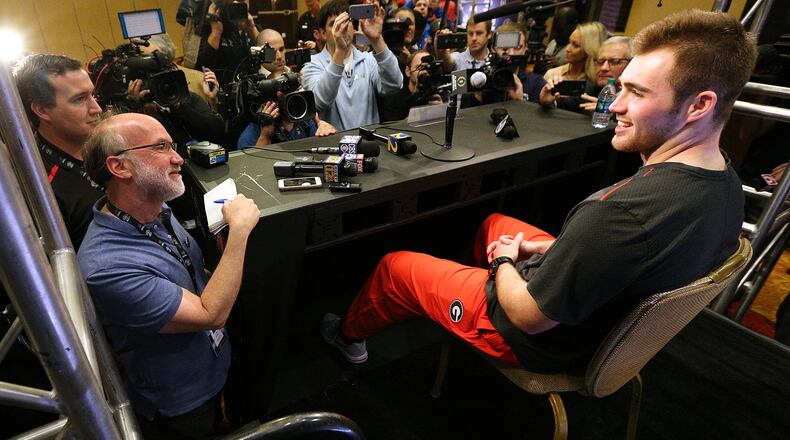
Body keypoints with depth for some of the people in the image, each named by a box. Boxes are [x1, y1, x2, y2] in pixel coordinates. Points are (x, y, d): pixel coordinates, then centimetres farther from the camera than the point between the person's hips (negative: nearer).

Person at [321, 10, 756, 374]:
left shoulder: (622, 211, -41)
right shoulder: (723, 182, -10)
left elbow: (530, 317, -29)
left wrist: (503, 261, -10)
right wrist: (550, 247, 0)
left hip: (545, 339, -8)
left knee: (394, 266, 9)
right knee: (494, 222, 28)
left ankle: (349, 335, 40)